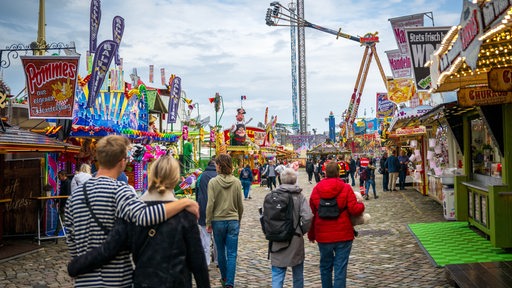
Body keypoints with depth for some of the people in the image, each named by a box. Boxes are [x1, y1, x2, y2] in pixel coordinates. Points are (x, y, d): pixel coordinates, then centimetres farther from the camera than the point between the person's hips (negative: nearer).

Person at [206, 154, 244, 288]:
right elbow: (240, 205, 3)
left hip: (218, 221, -1)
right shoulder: (237, 182, -2)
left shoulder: (213, 182, -9)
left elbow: (210, 204, -11)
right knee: (232, 254, 3)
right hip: (233, 221, 1)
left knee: (221, 251, 17)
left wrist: (208, 222, -1)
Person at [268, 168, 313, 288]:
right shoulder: (299, 196, -7)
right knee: (298, 273, 18)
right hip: (295, 240, 0)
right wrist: (302, 231, 1)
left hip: (276, 241, 1)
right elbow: (307, 217, -16)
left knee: (277, 274, 5)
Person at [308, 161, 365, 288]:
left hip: (323, 235, 3)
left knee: (325, 266, 17)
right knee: (340, 268, 2)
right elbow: (354, 210, -12)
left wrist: (311, 234, 16)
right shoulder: (346, 188, -7)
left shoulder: (316, 189, 2)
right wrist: (361, 205, 11)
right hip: (343, 235, -3)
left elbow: (311, 214, 6)